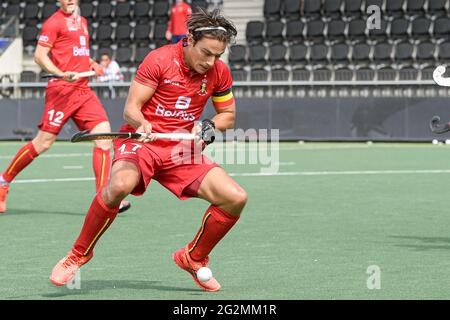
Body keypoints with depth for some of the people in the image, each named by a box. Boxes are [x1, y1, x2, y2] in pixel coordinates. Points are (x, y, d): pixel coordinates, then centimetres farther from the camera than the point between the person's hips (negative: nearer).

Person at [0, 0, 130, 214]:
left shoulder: (82, 22, 20)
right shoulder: (54, 22, -4)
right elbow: (40, 55, -10)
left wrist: (91, 64, 16)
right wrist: (61, 74, -24)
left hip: (84, 90, 7)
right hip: (62, 90, -7)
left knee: (104, 135, -8)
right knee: (43, 142, -4)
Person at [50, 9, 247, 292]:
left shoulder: (219, 72, 2)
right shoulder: (159, 60, -12)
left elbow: (228, 115, 15)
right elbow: (131, 108, -11)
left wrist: (210, 125, -7)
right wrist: (141, 124, -33)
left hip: (183, 149, 5)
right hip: (141, 141, -5)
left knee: (236, 198, -12)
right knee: (120, 184, -38)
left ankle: (193, 258, 13)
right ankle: (78, 255, -15)